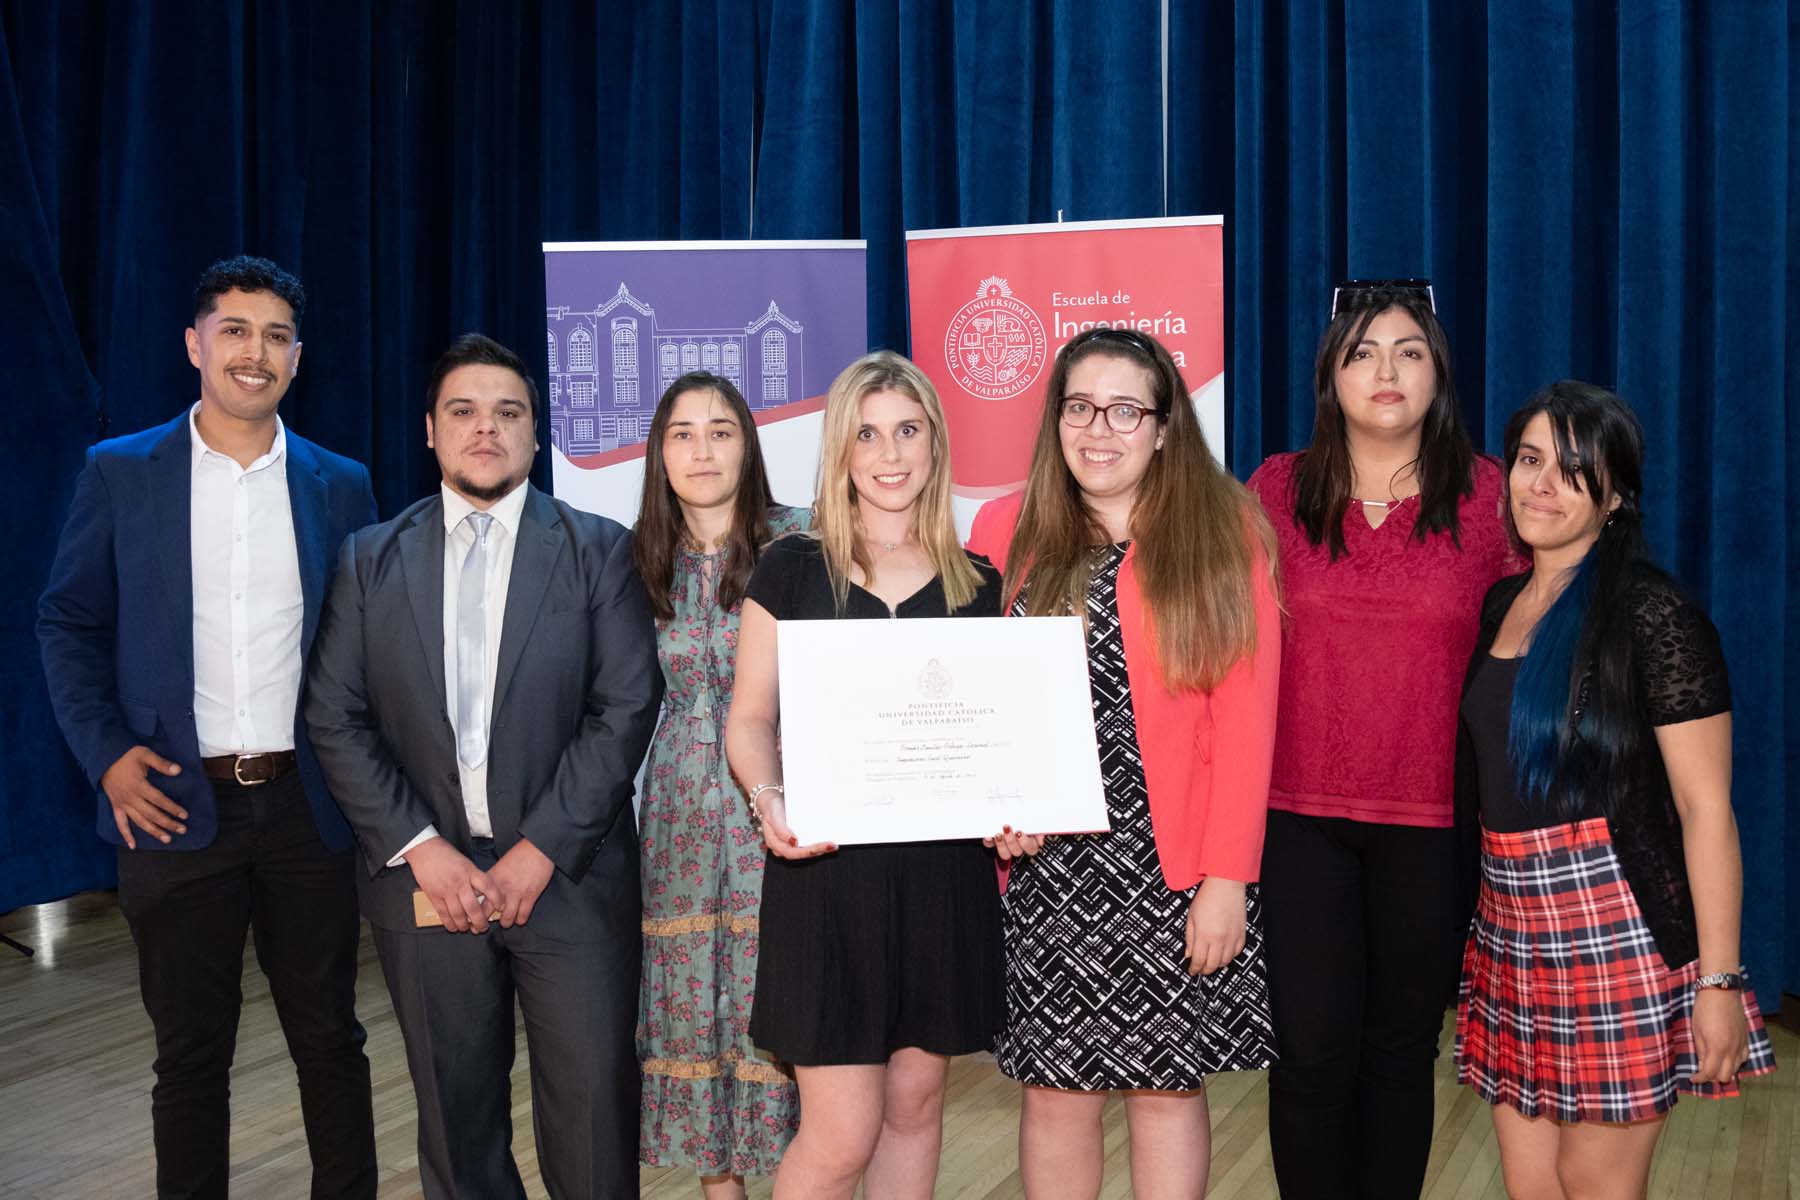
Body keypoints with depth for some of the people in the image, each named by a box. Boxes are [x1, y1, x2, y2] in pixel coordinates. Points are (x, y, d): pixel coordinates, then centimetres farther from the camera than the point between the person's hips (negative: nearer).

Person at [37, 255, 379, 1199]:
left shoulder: (340, 486, 5)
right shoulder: (119, 473, 2)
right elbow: (68, 623, 5)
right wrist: (107, 753, -7)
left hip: (308, 805, 1)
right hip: (176, 805, -1)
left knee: (329, 1039, 10)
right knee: (190, 1052, 10)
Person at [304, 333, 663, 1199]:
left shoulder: (599, 550, 2)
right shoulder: (370, 559, 8)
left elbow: (626, 708, -5)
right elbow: (335, 718, 2)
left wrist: (543, 849, -12)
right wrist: (420, 847, -8)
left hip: (569, 873, -1)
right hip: (425, 873, 2)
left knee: (593, 1097, 0)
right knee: (455, 1107, 11)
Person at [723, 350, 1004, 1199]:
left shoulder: (977, 581, 8)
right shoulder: (793, 567, 1)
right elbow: (749, 716, 2)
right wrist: (769, 797, -18)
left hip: (944, 868, 3)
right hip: (828, 869, -3)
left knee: (914, 1102, 12)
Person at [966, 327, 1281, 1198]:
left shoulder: (1225, 534, 0)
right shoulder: (1005, 531, 5)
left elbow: (1246, 719, -4)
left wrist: (1227, 875, -9)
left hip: (1174, 864, -1)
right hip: (1046, 863, 1)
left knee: (1167, 1085, 7)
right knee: (1056, 1087, 7)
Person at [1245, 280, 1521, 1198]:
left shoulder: (1487, 494, 1)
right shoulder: (1275, 488, 2)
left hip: (1432, 820, 0)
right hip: (1299, 813, 0)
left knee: (1402, 1047, 11)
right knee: (1311, 1049, 0)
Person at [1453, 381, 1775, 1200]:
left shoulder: (1651, 612, -10)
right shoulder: (1499, 603, 11)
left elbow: (1705, 807, -12)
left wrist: (1718, 979, -15)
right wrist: (1496, 916, 12)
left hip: (1616, 926, -6)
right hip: (1510, 926, 6)